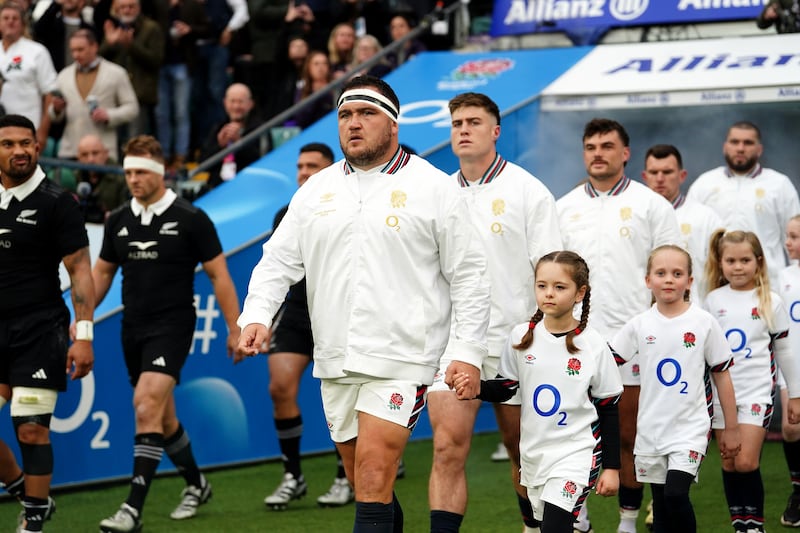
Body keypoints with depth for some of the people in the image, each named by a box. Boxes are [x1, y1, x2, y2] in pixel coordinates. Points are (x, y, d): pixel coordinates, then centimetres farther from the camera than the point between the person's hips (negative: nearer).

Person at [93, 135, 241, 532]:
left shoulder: (190, 219, -7)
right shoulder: (118, 221, 7)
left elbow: (218, 275, -2)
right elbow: (101, 273, 18)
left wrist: (235, 328, -4)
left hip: (172, 325, -6)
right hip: (133, 329, 6)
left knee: (147, 407, -21)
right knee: (163, 418, 14)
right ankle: (196, 484, 37)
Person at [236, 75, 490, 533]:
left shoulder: (434, 188, 0)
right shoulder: (316, 191, 12)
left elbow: (469, 275, -1)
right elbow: (279, 260, 12)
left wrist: (469, 353, -8)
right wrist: (257, 315, -7)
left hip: (400, 360, -5)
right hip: (335, 363, 5)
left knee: (373, 476, -16)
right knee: (364, 483, 12)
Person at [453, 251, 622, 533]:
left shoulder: (593, 345, -8)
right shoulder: (521, 336, 0)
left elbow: (609, 410, -2)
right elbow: (503, 388, 8)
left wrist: (611, 467, -3)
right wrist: (476, 387, -14)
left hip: (576, 453, -4)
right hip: (534, 453, 4)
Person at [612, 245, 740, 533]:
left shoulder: (704, 323, -4)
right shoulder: (639, 325, 1)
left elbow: (722, 376, 2)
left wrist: (731, 428, 4)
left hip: (689, 426, -3)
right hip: (651, 429, 3)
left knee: (676, 495, -19)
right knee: (660, 506, 9)